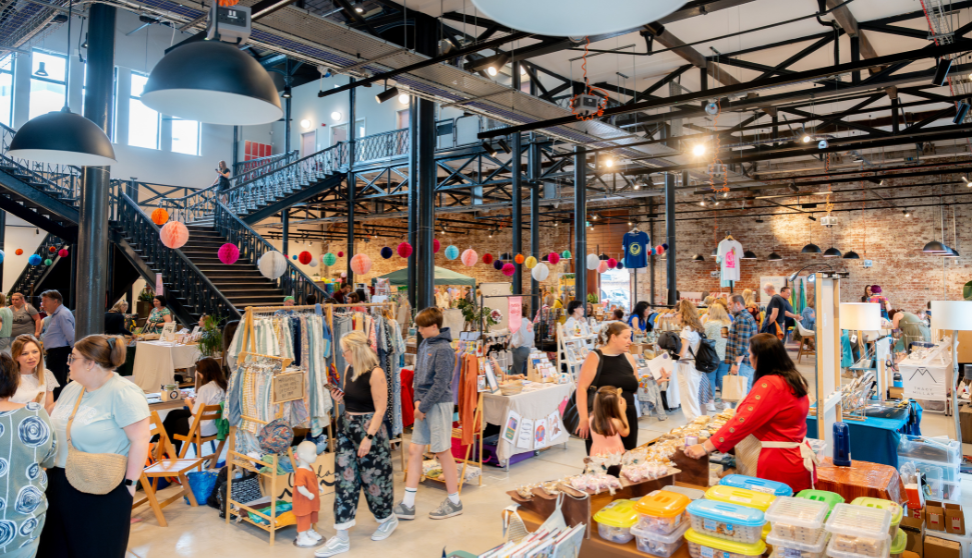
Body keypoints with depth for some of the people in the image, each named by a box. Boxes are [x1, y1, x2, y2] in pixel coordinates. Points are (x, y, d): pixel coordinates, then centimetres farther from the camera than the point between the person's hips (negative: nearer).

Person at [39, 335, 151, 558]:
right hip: (60, 485, 8)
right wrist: (48, 464, 13)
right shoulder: (72, 388, 7)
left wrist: (130, 482, -20)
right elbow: (57, 427, 19)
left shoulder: (123, 393, -20)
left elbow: (139, 440, -21)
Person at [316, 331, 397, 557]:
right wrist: (340, 398, -3)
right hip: (347, 427, 7)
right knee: (344, 478, 5)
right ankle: (341, 538, 11)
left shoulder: (375, 373, -18)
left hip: (369, 428, -7)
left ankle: (388, 519, 34)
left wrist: (369, 438, -20)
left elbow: (380, 410, -17)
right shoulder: (349, 370, 4)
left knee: (373, 475, 7)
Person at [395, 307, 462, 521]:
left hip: (439, 405, -8)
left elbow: (440, 384, -18)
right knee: (415, 449, 8)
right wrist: (417, 400, 0)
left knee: (443, 452, 3)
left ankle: (454, 502, 19)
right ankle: (408, 505, 16)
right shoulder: (424, 345, 9)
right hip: (424, 405, 8)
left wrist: (423, 406, -14)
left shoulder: (444, 349, -16)